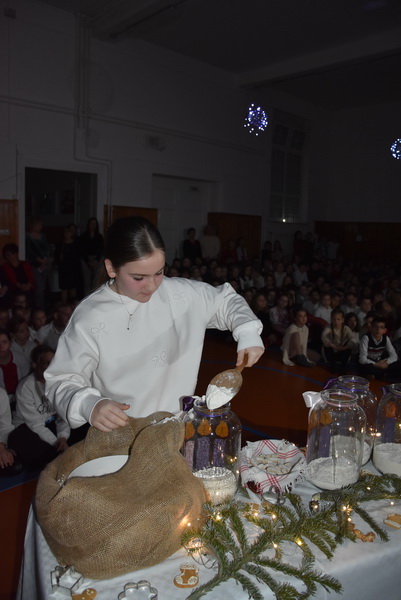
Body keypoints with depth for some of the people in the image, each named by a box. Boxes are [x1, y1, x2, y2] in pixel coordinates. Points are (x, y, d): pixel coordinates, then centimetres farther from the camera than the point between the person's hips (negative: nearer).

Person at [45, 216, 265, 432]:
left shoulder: (181, 293, -3)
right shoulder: (89, 317, -12)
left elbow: (225, 300, 13)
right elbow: (62, 381, -7)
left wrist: (247, 330, -6)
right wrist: (89, 404, -27)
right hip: (120, 436, -1)